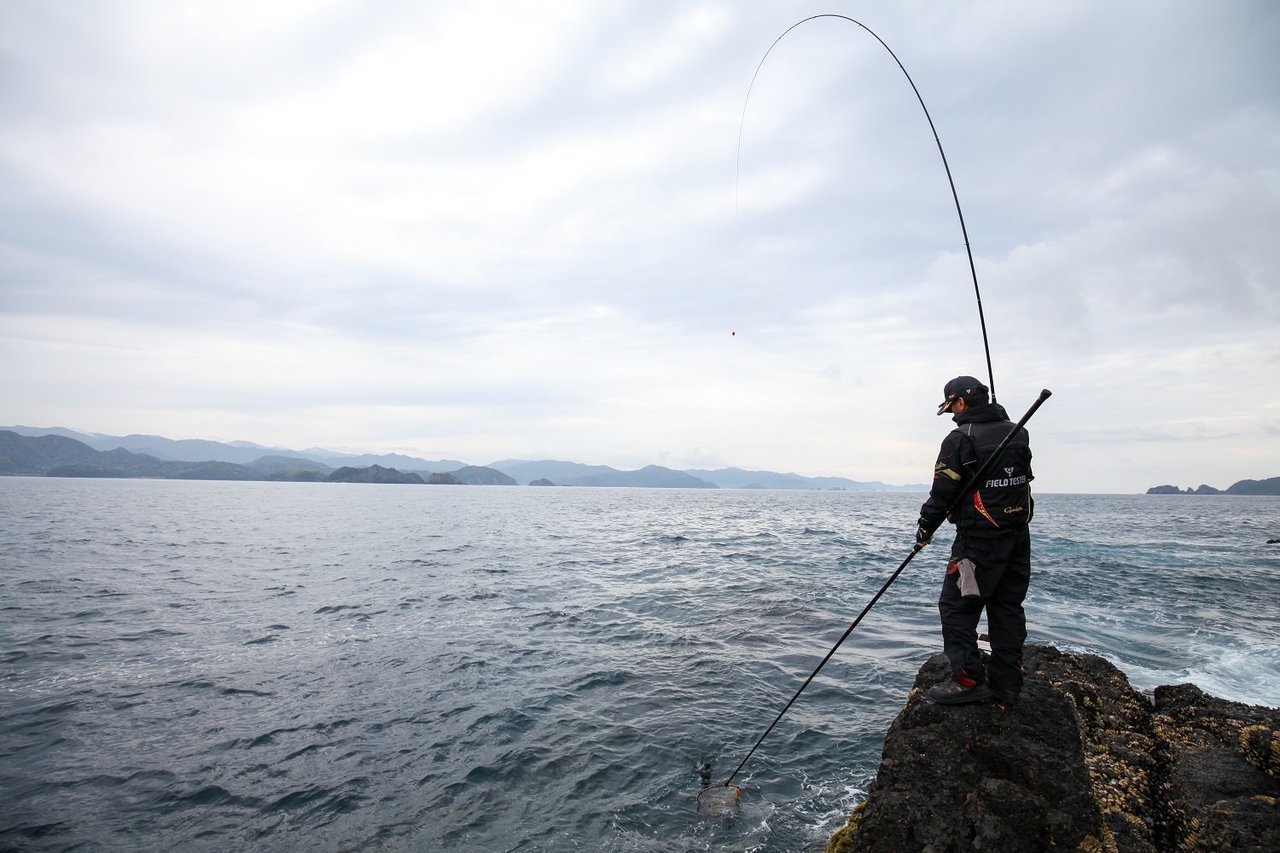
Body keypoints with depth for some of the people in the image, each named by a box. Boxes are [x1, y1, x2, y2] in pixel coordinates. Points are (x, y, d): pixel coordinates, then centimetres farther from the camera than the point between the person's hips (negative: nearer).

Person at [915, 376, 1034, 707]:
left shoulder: (961, 439, -14)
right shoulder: (1017, 433, 10)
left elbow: (943, 492, -13)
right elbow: (1023, 478, 19)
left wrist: (925, 528, 0)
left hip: (979, 539, -8)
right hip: (1019, 536, 8)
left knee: (956, 606, 0)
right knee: (1008, 607, 13)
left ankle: (969, 680, -2)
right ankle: (1006, 684, 20)